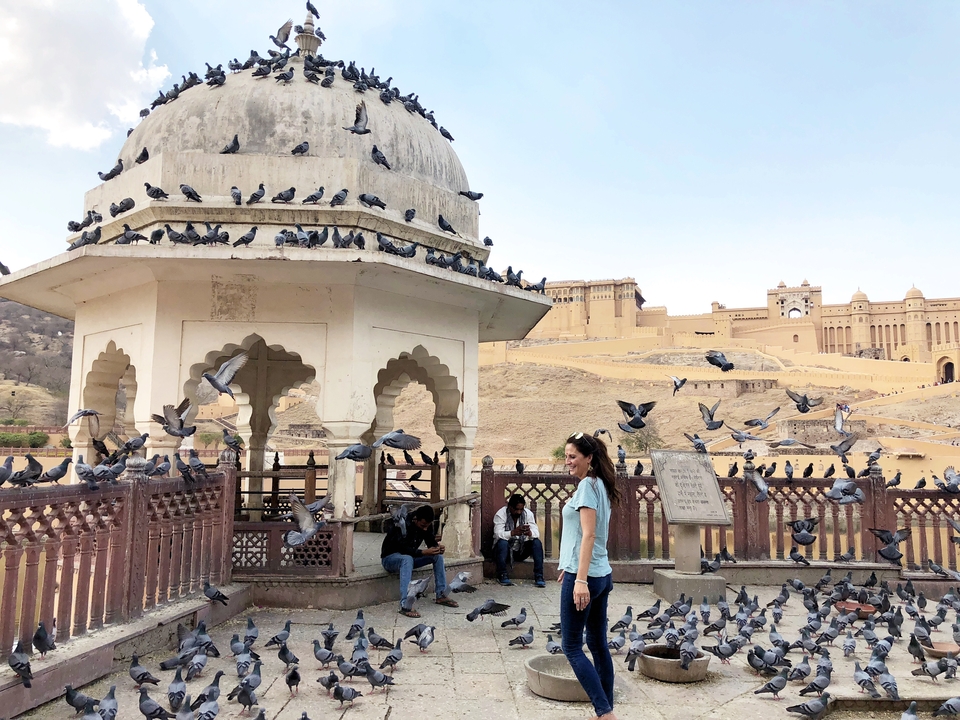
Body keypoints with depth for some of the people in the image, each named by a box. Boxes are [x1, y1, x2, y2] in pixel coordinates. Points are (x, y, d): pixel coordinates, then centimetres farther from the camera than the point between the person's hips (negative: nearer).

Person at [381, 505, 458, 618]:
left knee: (437, 555, -10)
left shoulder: (426, 525, -7)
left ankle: (441, 595, -5)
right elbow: (403, 549, -34)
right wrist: (424, 552, -46)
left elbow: (431, 542, -3)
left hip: (410, 556, 7)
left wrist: (438, 548, -27)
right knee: (407, 559, -39)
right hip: (390, 558, -7)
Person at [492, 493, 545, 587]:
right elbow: (498, 534, -28)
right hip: (505, 549, -3)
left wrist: (529, 533, -38)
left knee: (537, 542, -21)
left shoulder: (528, 514, -4)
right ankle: (502, 576, -21)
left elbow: (536, 533, -13)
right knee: (502, 542, -34)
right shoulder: (501, 514, -14)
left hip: (520, 551, 3)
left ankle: (538, 577, -20)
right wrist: (514, 532, -45)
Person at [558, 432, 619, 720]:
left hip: (584, 576, -9)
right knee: (598, 644, 13)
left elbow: (588, 535, -20)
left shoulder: (587, 485, -13)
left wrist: (580, 580, -24)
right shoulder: (599, 485, 14)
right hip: (602, 575, 9)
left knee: (572, 646, -1)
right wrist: (569, 566, 31)